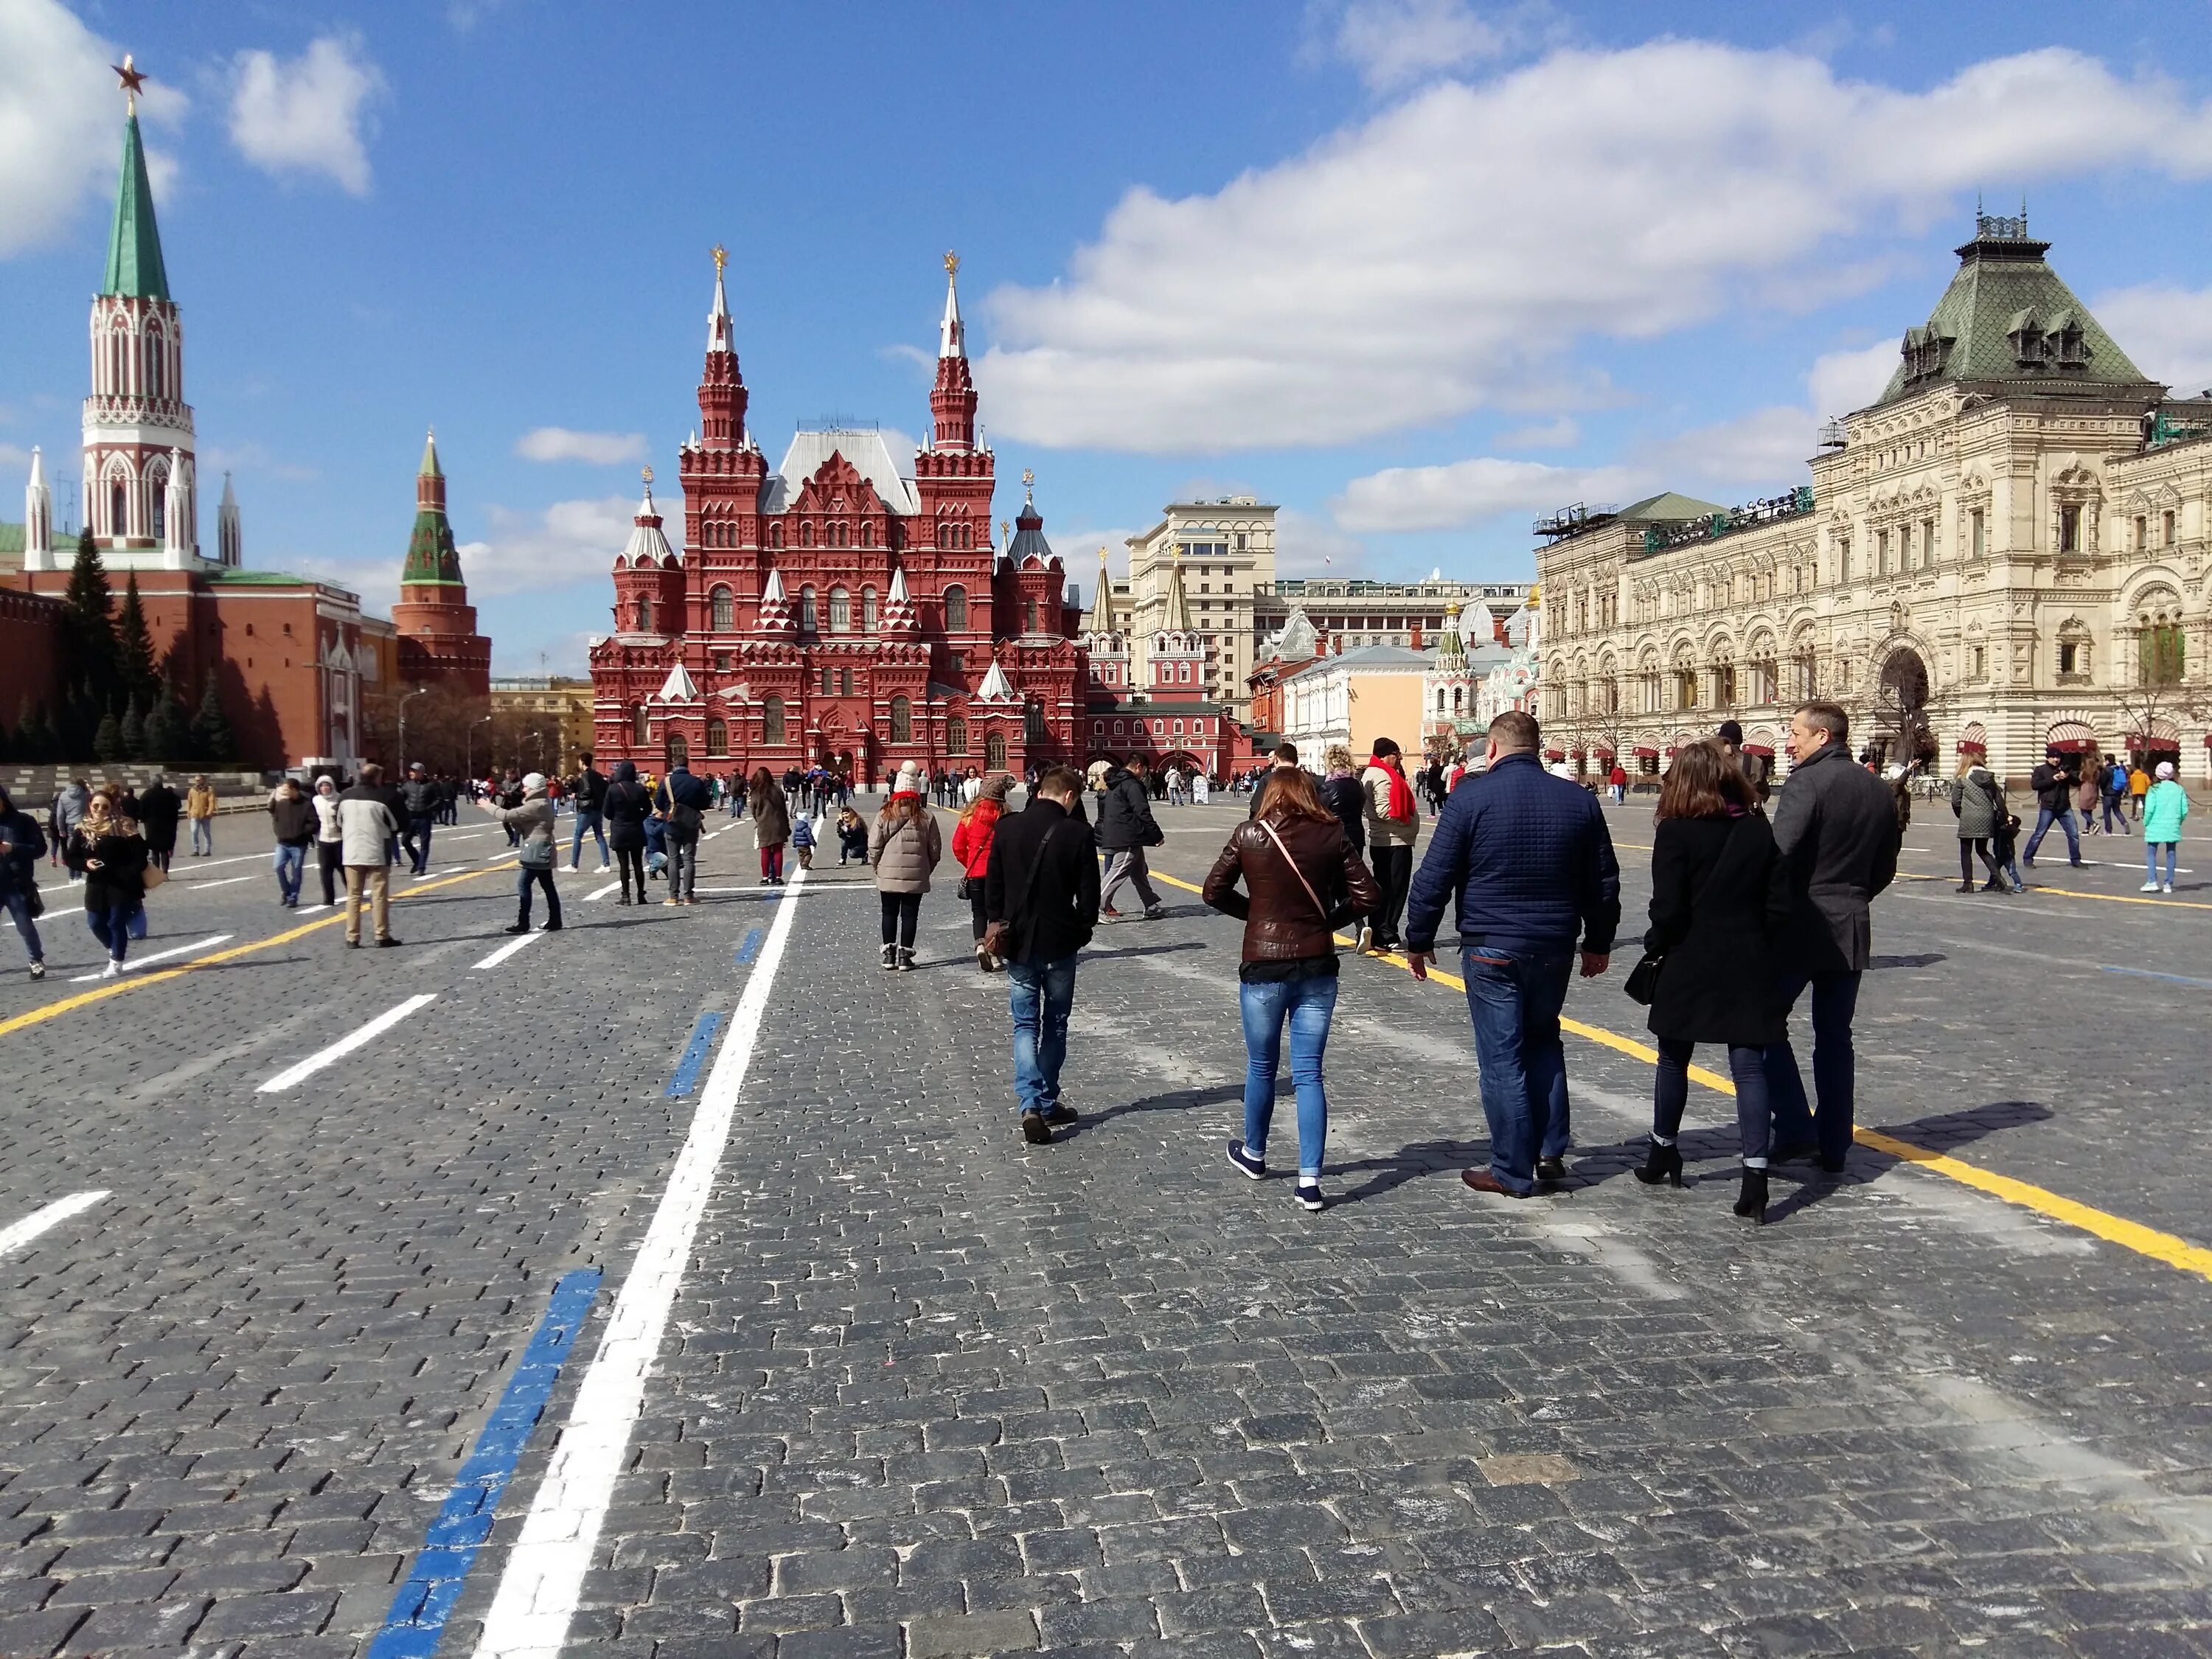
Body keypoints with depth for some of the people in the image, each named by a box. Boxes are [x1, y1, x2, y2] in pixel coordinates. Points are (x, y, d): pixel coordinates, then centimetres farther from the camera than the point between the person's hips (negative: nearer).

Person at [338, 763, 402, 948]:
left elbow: (339, 824, 11)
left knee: (353, 896, 8)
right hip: (376, 853, -4)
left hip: (351, 854, 4)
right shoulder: (382, 797, -11)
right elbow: (395, 826, -3)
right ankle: (382, 937, 2)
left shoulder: (345, 796, 3)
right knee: (379, 896, 2)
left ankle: (352, 938, 7)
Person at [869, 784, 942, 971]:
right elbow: (935, 849, 1)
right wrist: (927, 869, 16)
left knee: (889, 913, 14)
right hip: (916, 876, 0)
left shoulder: (885, 815, -5)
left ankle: (889, 954, 15)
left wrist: (876, 865, 12)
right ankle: (905, 955, 7)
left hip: (888, 874, 0)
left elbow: (874, 845, -4)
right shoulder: (926, 817, -3)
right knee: (910, 915, 8)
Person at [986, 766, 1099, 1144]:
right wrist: (1079, 931, 9)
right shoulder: (1077, 835, -11)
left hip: (1018, 943, 2)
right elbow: (1089, 896, -7)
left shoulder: (1006, 828, -4)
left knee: (1025, 1024, 7)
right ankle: (1048, 1102, 22)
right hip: (1060, 944, -1)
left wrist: (997, 923, 13)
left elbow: (992, 886, 1)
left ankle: (1030, 1104, -10)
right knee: (1055, 1025, 15)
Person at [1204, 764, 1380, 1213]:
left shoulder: (1248, 835, -4)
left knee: (1261, 1067, 18)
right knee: (1308, 1074, 6)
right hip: (1317, 969, 1)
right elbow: (1368, 896, -5)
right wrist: (1331, 917, 11)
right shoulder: (1332, 836, -2)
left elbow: (1214, 892, -2)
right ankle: (1310, 1181, 2)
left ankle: (1253, 1154, 38)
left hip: (1263, 968, -1)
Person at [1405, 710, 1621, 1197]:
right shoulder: (1580, 800, 4)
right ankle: (1551, 1152, 20)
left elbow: (1434, 878, -9)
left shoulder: (1471, 797, -9)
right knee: (1544, 1041, 23)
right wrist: (1598, 944, 22)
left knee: (1502, 1056, 3)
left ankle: (1513, 1171, 9)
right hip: (1555, 949, 4)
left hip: (1491, 949, -4)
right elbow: (1604, 882, 10)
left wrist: (1418, 941, 2)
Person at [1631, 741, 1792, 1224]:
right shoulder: (1760, 830, 3)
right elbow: (1779, 908, 1)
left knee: (1674, 1061, 16)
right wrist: (1751, 940, 15)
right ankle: (1754, 1176, -6)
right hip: (1748, 969, 3)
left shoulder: (1675, 831, -10)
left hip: (1689, 967, -2)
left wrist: (1656, 946, 3)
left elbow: (1668, 909, -15)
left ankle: (1664, 1155, 31)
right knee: (1749, 1068, 2)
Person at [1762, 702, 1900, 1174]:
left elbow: (1780, 854, -23)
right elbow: (1885, 869, 16)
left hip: (1799, 926, -7)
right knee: (1835, 1037, 13)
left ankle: (1795, 1129, -2)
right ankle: (1833, 1146, 18)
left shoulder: (1806, 782, -14)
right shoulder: (1878, 789, 10)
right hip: (1851, 931, 7)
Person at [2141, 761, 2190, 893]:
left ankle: (2152, 881, -7)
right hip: (2173, 827, 3)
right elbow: (2185, 810, 1)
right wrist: (2178, 822, 16)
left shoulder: (2155, 789, -8)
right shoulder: (2179, 789, 2)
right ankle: (2169, 884, 10)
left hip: (2156, 826, -3)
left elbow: (2149, 809, -12)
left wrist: (2146, 823, 2)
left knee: (2151, 854, 4)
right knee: (2171, 854, 9)